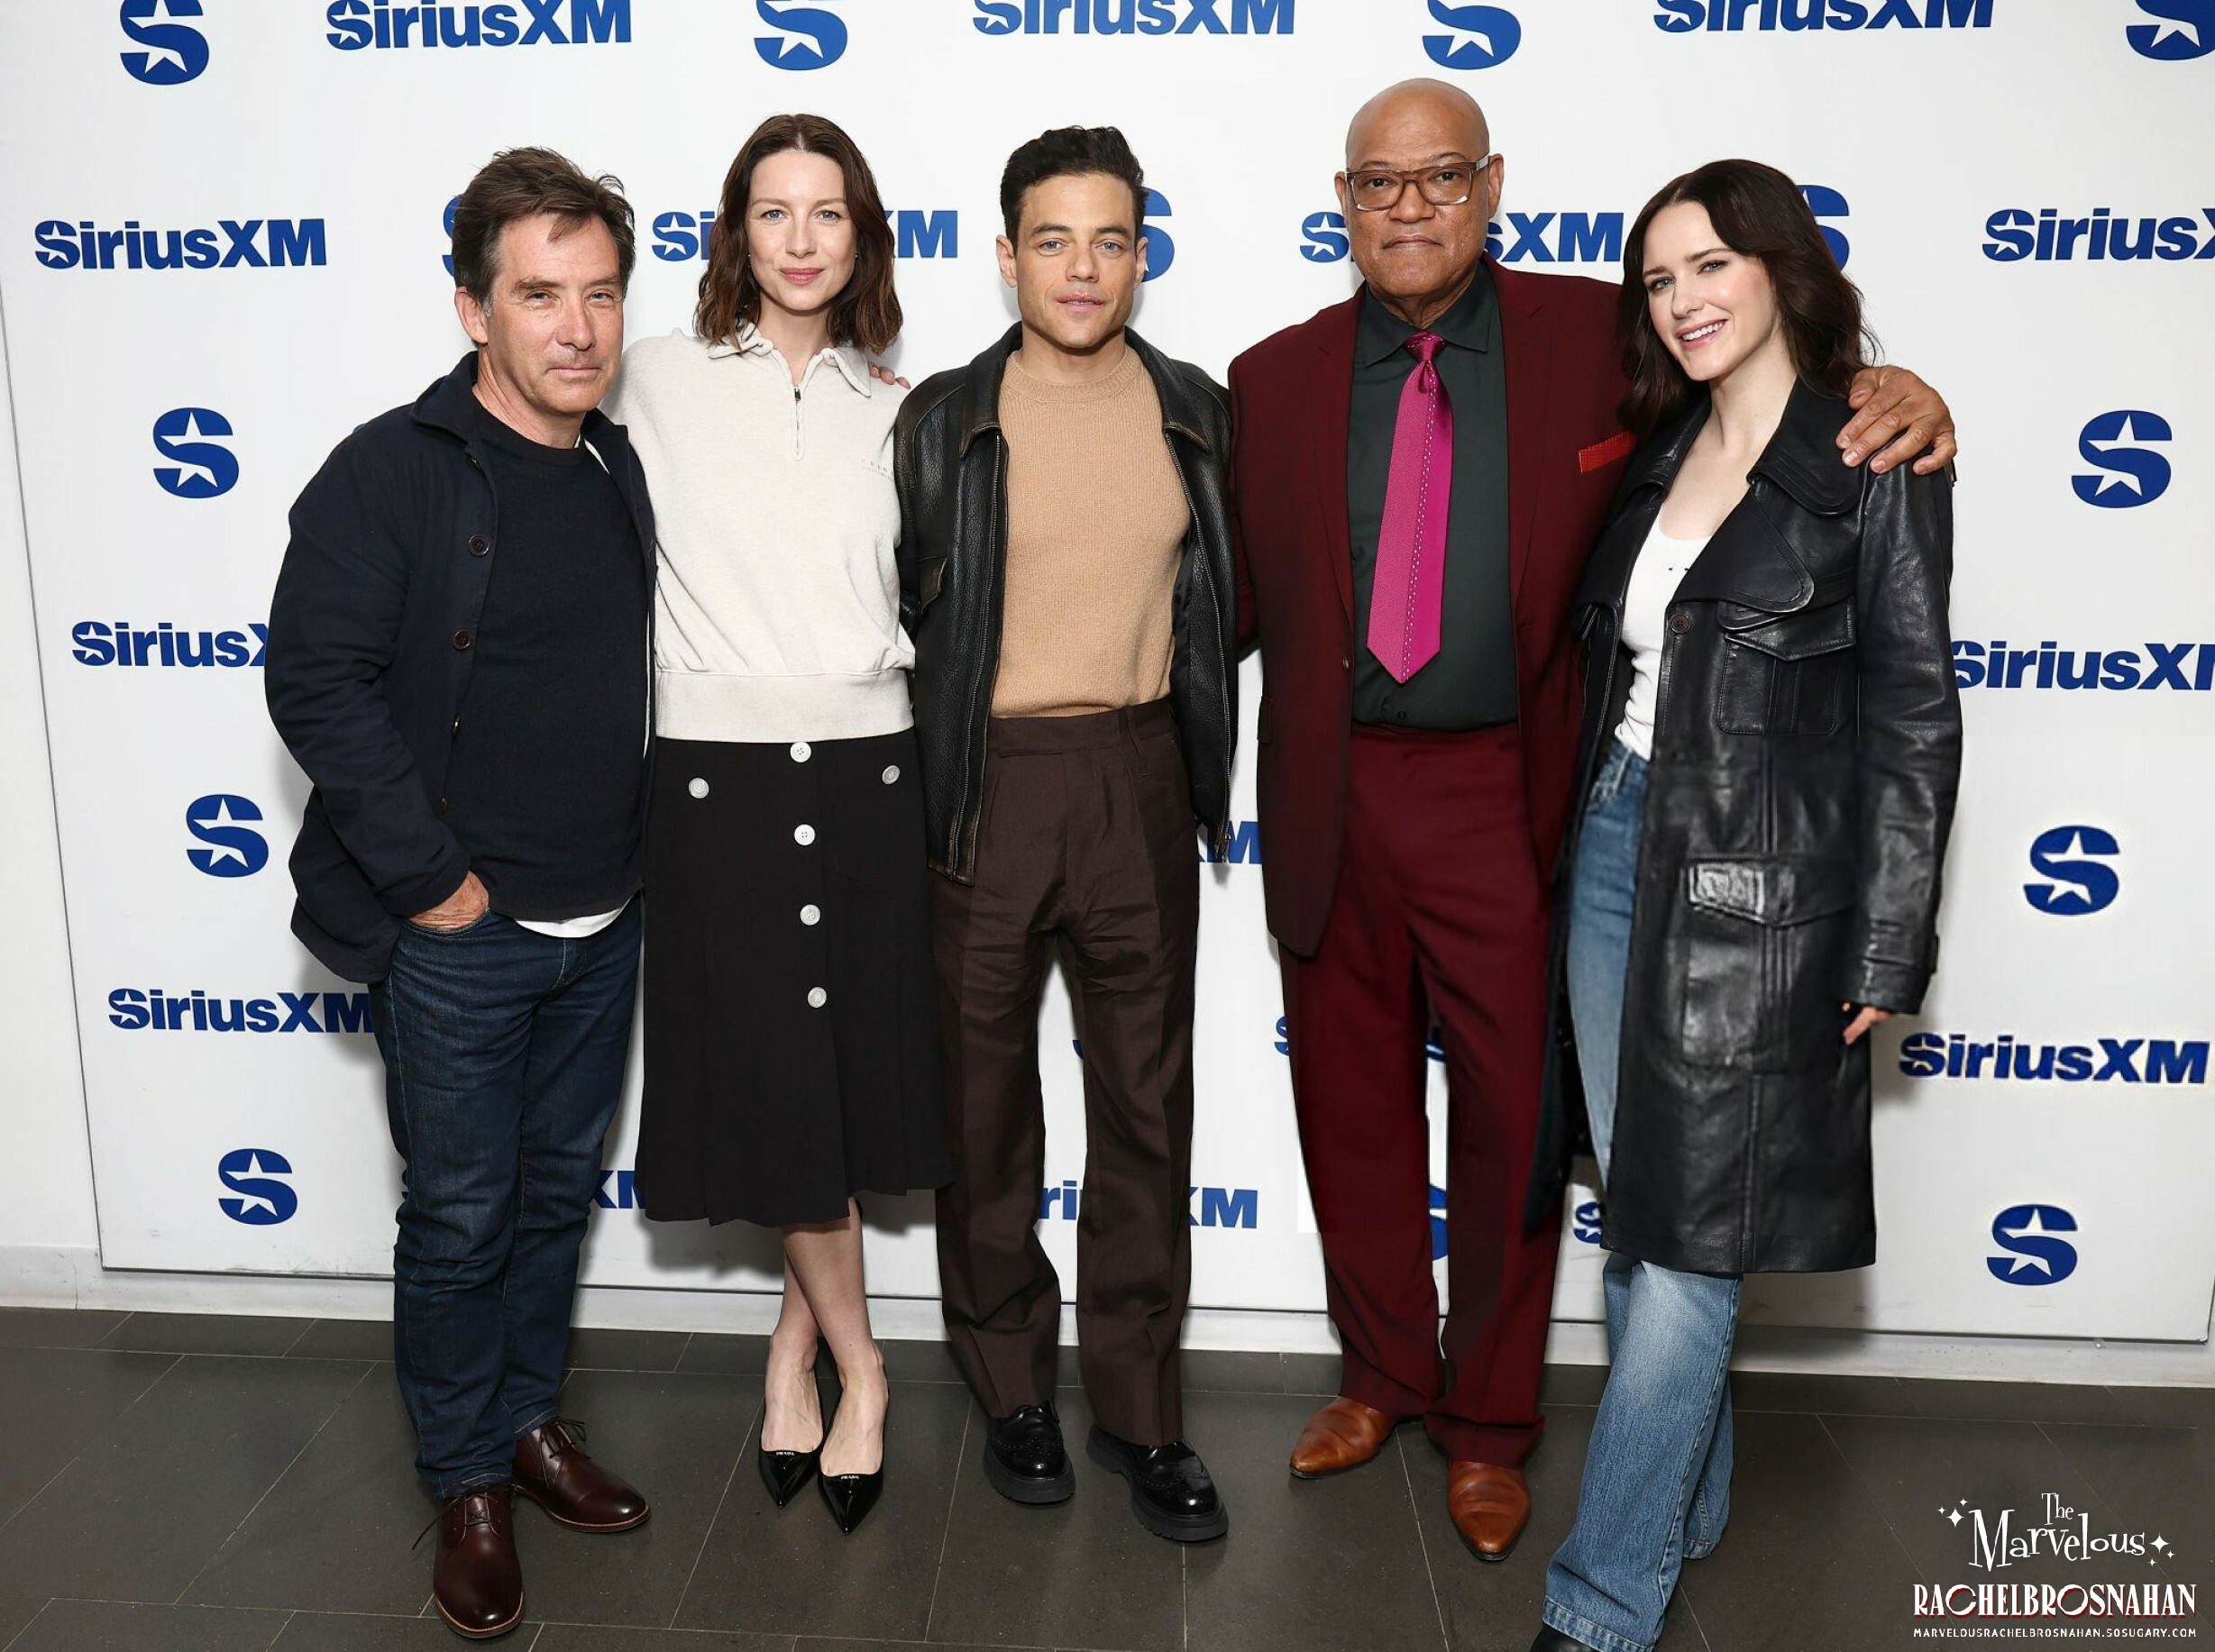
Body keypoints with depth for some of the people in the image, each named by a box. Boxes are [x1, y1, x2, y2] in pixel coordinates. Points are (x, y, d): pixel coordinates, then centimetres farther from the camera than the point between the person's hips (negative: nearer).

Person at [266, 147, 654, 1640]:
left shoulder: (620, 469, 7)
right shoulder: (392, 473, -12)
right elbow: (316, 679, -16)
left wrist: (635, 847, 8)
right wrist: (429, 875, -16)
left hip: (604, 919, 6)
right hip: (459, 931, -5)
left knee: (561, 1187, 18)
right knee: (462, 1213, 8)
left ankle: (531, 1410, 38)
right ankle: (468, 1479, 26)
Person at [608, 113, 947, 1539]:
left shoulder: (892, 412, 9)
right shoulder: (658, 382, 2)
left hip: (867, 774, 3)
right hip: (719, 778, -2)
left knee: (854, 1077, 9)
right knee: (774, 1086, 2)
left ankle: (798, 1337, 32)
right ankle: (857, 1366, 24)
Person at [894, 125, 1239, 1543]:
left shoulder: (1197, 413, 6)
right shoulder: (944, 419, 0)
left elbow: (1222, 600, 14)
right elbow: (901, 611, 2)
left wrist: (1203, 759, 8)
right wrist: (918, 781, 0)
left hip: (1140, 776, 2)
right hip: (987, 781, -1)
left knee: (1147, 1096, 7)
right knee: (987, 1091, 8)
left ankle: (1139, 1409, 21)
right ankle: (1014, 1386, 27)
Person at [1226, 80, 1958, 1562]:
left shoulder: (1600, 339, 0)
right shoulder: (1276, 379, 6)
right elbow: (1248, 594, 6)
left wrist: (1893, 391, -11)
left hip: (1508, 798, -2)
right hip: (1333, 800, 2)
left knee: (1514, 1114, 9)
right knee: (1353, 1106, 15)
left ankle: (1489, 1424, 31)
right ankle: (1384, 1376, 38)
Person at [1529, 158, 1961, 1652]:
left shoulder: (1878, 463, -5)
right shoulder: (1656, 454, 12)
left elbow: (1915, 715, -6)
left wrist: (1888, 947, -9)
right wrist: (1582, 835, 9)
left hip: (1756, 887, -6)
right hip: (1614, 852, 6)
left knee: (1691, 1244, -3)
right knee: (1636, 1212, 14)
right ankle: (1687, 1496, 34)